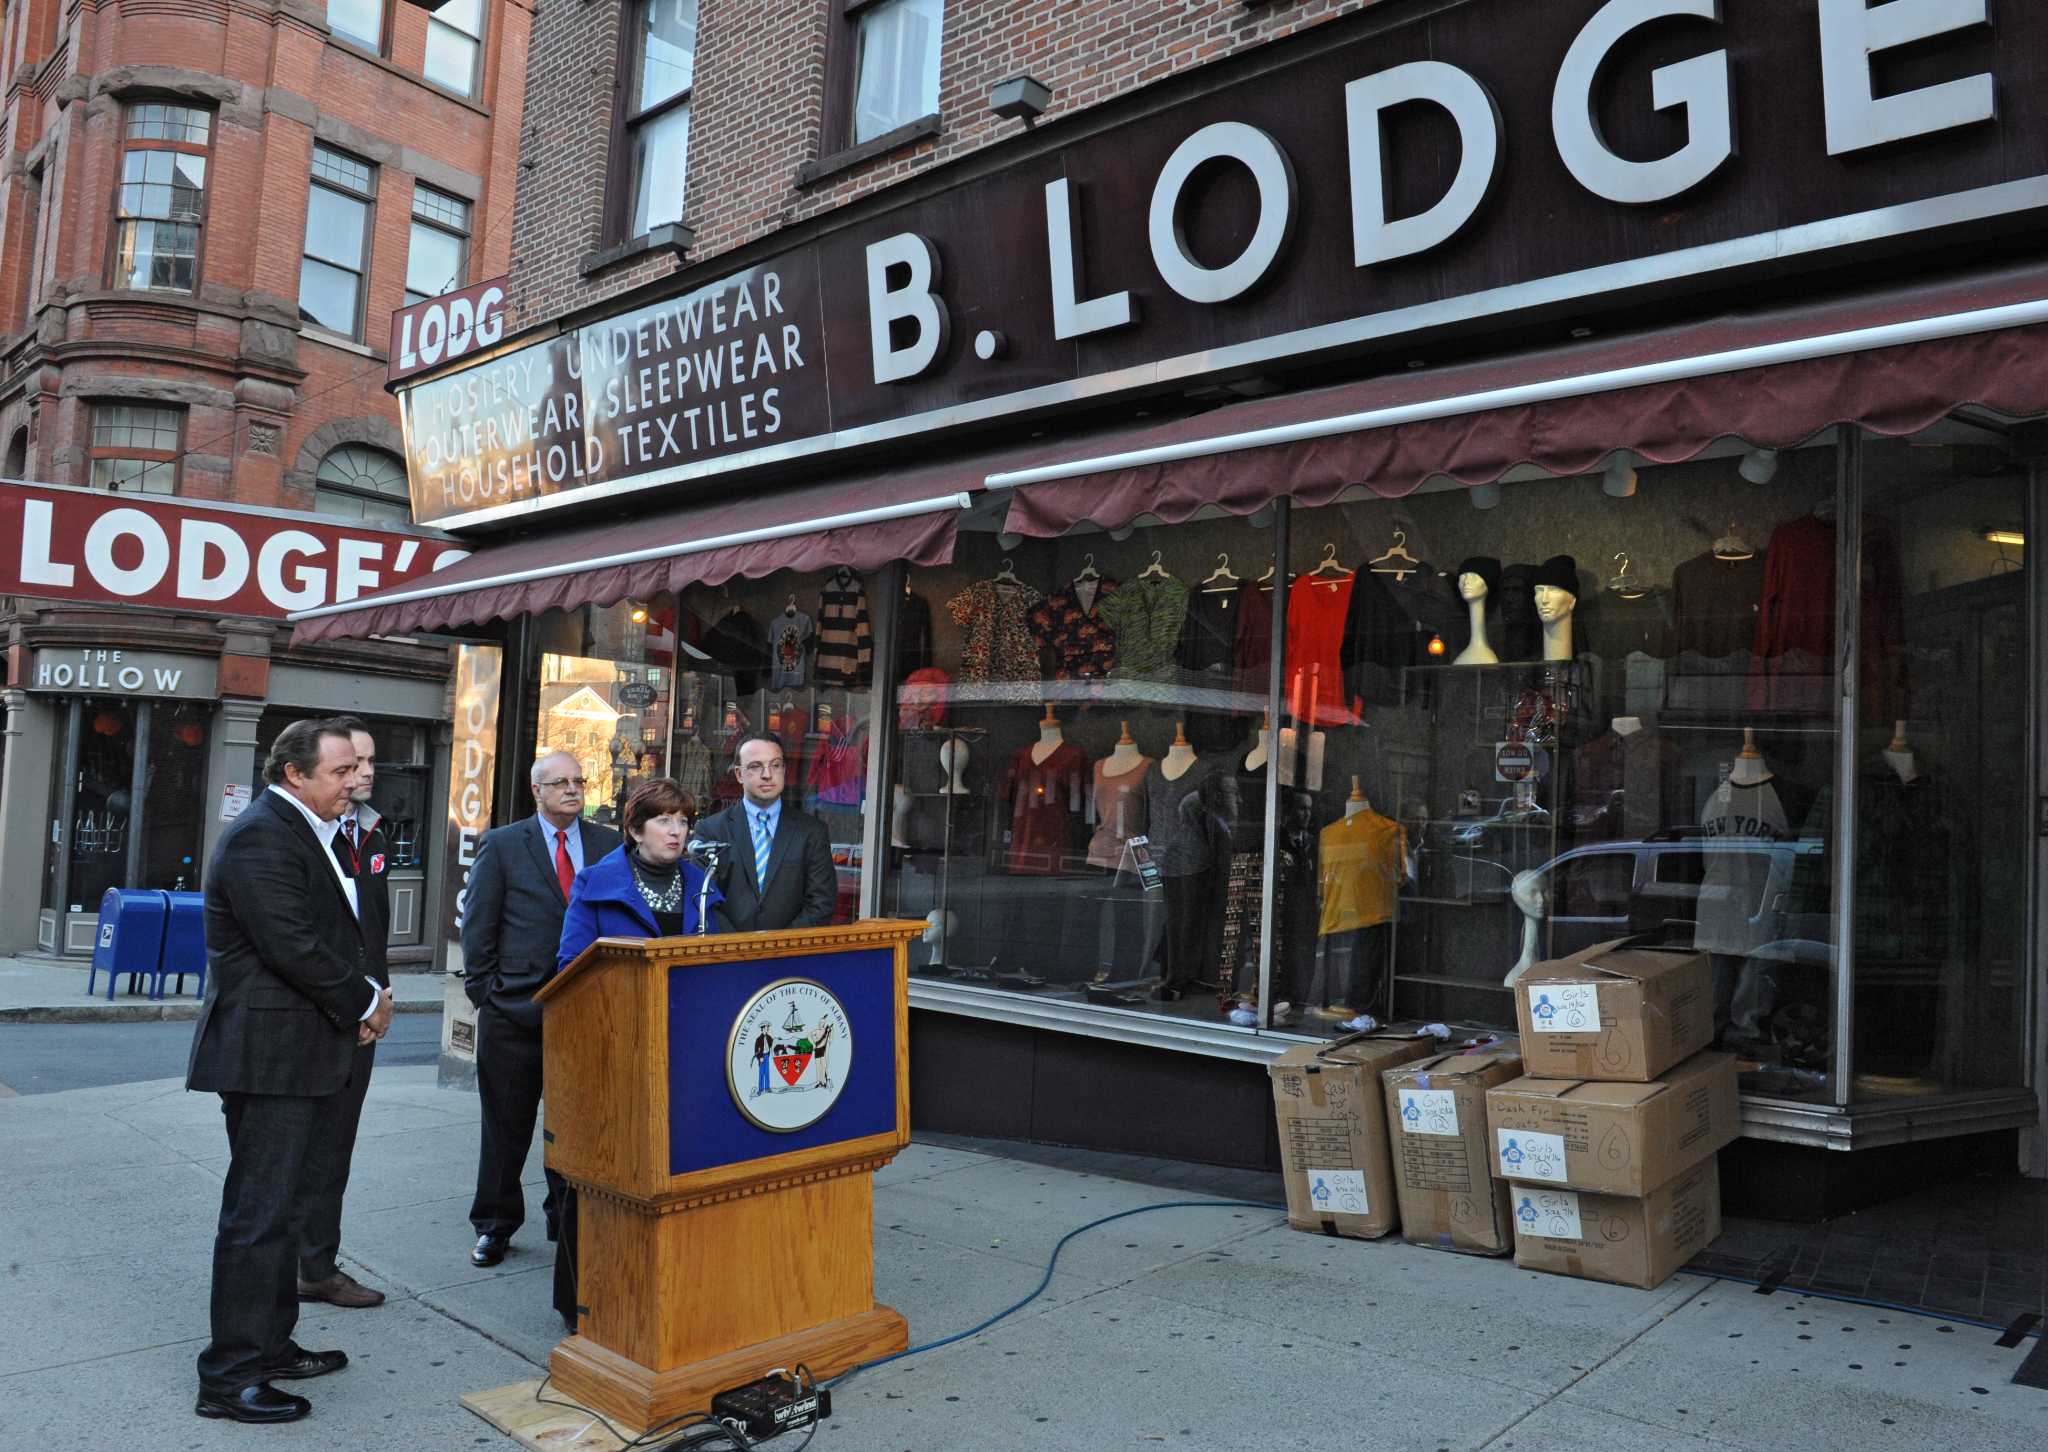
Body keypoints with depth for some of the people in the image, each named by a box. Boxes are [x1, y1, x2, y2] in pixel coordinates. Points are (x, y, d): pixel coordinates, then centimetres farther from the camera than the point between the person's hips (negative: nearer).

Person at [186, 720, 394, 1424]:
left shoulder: (306, 833, 15)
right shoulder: (261, 836, -17)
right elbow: (292, 948, -24)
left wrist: (364, 996, 4)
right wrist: (365, 1001, -12)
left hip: (301, 1054, 11)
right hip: (270, 1054, -10)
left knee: (282, 1205, 18)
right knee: (258, 1213, -3)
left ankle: (269, 1345, 30)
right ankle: (230, 1377, 8)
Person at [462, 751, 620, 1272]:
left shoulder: (609, 845, 6)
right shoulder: (501, 845, 1)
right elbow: (477, 925, 1)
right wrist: (484, 992, -3)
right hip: (514, 1009, -1)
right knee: (506, 1125, 9)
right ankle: (494, 1225, 23)